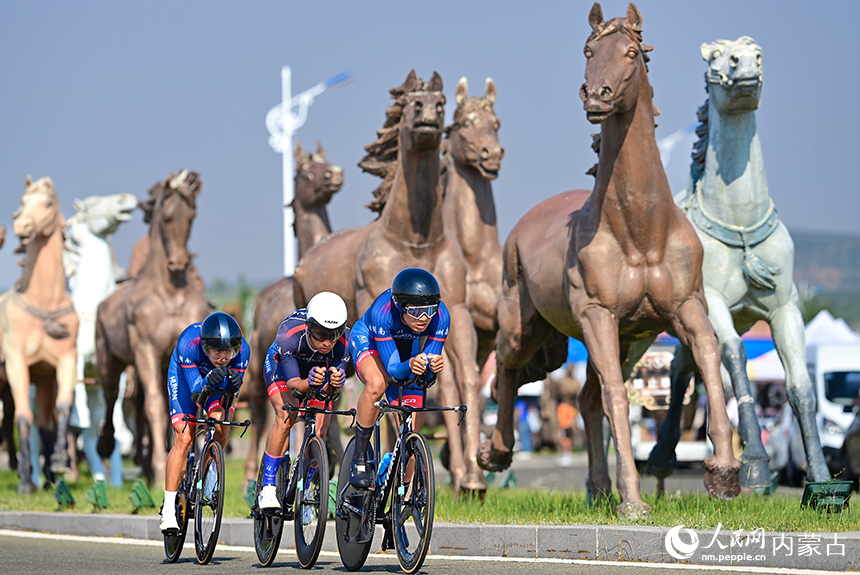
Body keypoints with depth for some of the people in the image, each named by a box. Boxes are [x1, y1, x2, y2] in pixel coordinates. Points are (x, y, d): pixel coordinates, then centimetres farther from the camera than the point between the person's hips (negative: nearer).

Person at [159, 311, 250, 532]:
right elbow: (195, 392, -38)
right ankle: (168, 509, -12)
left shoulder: (242, 350, -33)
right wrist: (208, 383, -60)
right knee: (183, 438, -16)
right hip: (185, 373, -2)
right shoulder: (188, 344, -40)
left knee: (221, 427, -22)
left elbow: (233, 391, -30)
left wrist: (233, 383, -53)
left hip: (219, 376, 2)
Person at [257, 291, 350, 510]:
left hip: (318, 370, 2)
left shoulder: (344, 342, -34)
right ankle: (267, 487, -18)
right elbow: (293, 383, -38)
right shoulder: (289, 334, -40)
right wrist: (308, 383, -60)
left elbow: (328, 392, -33)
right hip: (282, 367, -2)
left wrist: (333, 385, -56)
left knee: (319, 431, -13)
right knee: (286, 417, -26)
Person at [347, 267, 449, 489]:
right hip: (367, 340, -3)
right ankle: (359, 459, -22)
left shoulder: (440, 317, -32)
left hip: (406, 347, 3)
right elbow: (393, 370, -38)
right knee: (377, 383, -37)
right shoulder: (383, 311, -40)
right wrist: (410, 366, -60)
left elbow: (426, 377, -27)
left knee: (411, 429, -4)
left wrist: (431, 367, -50)